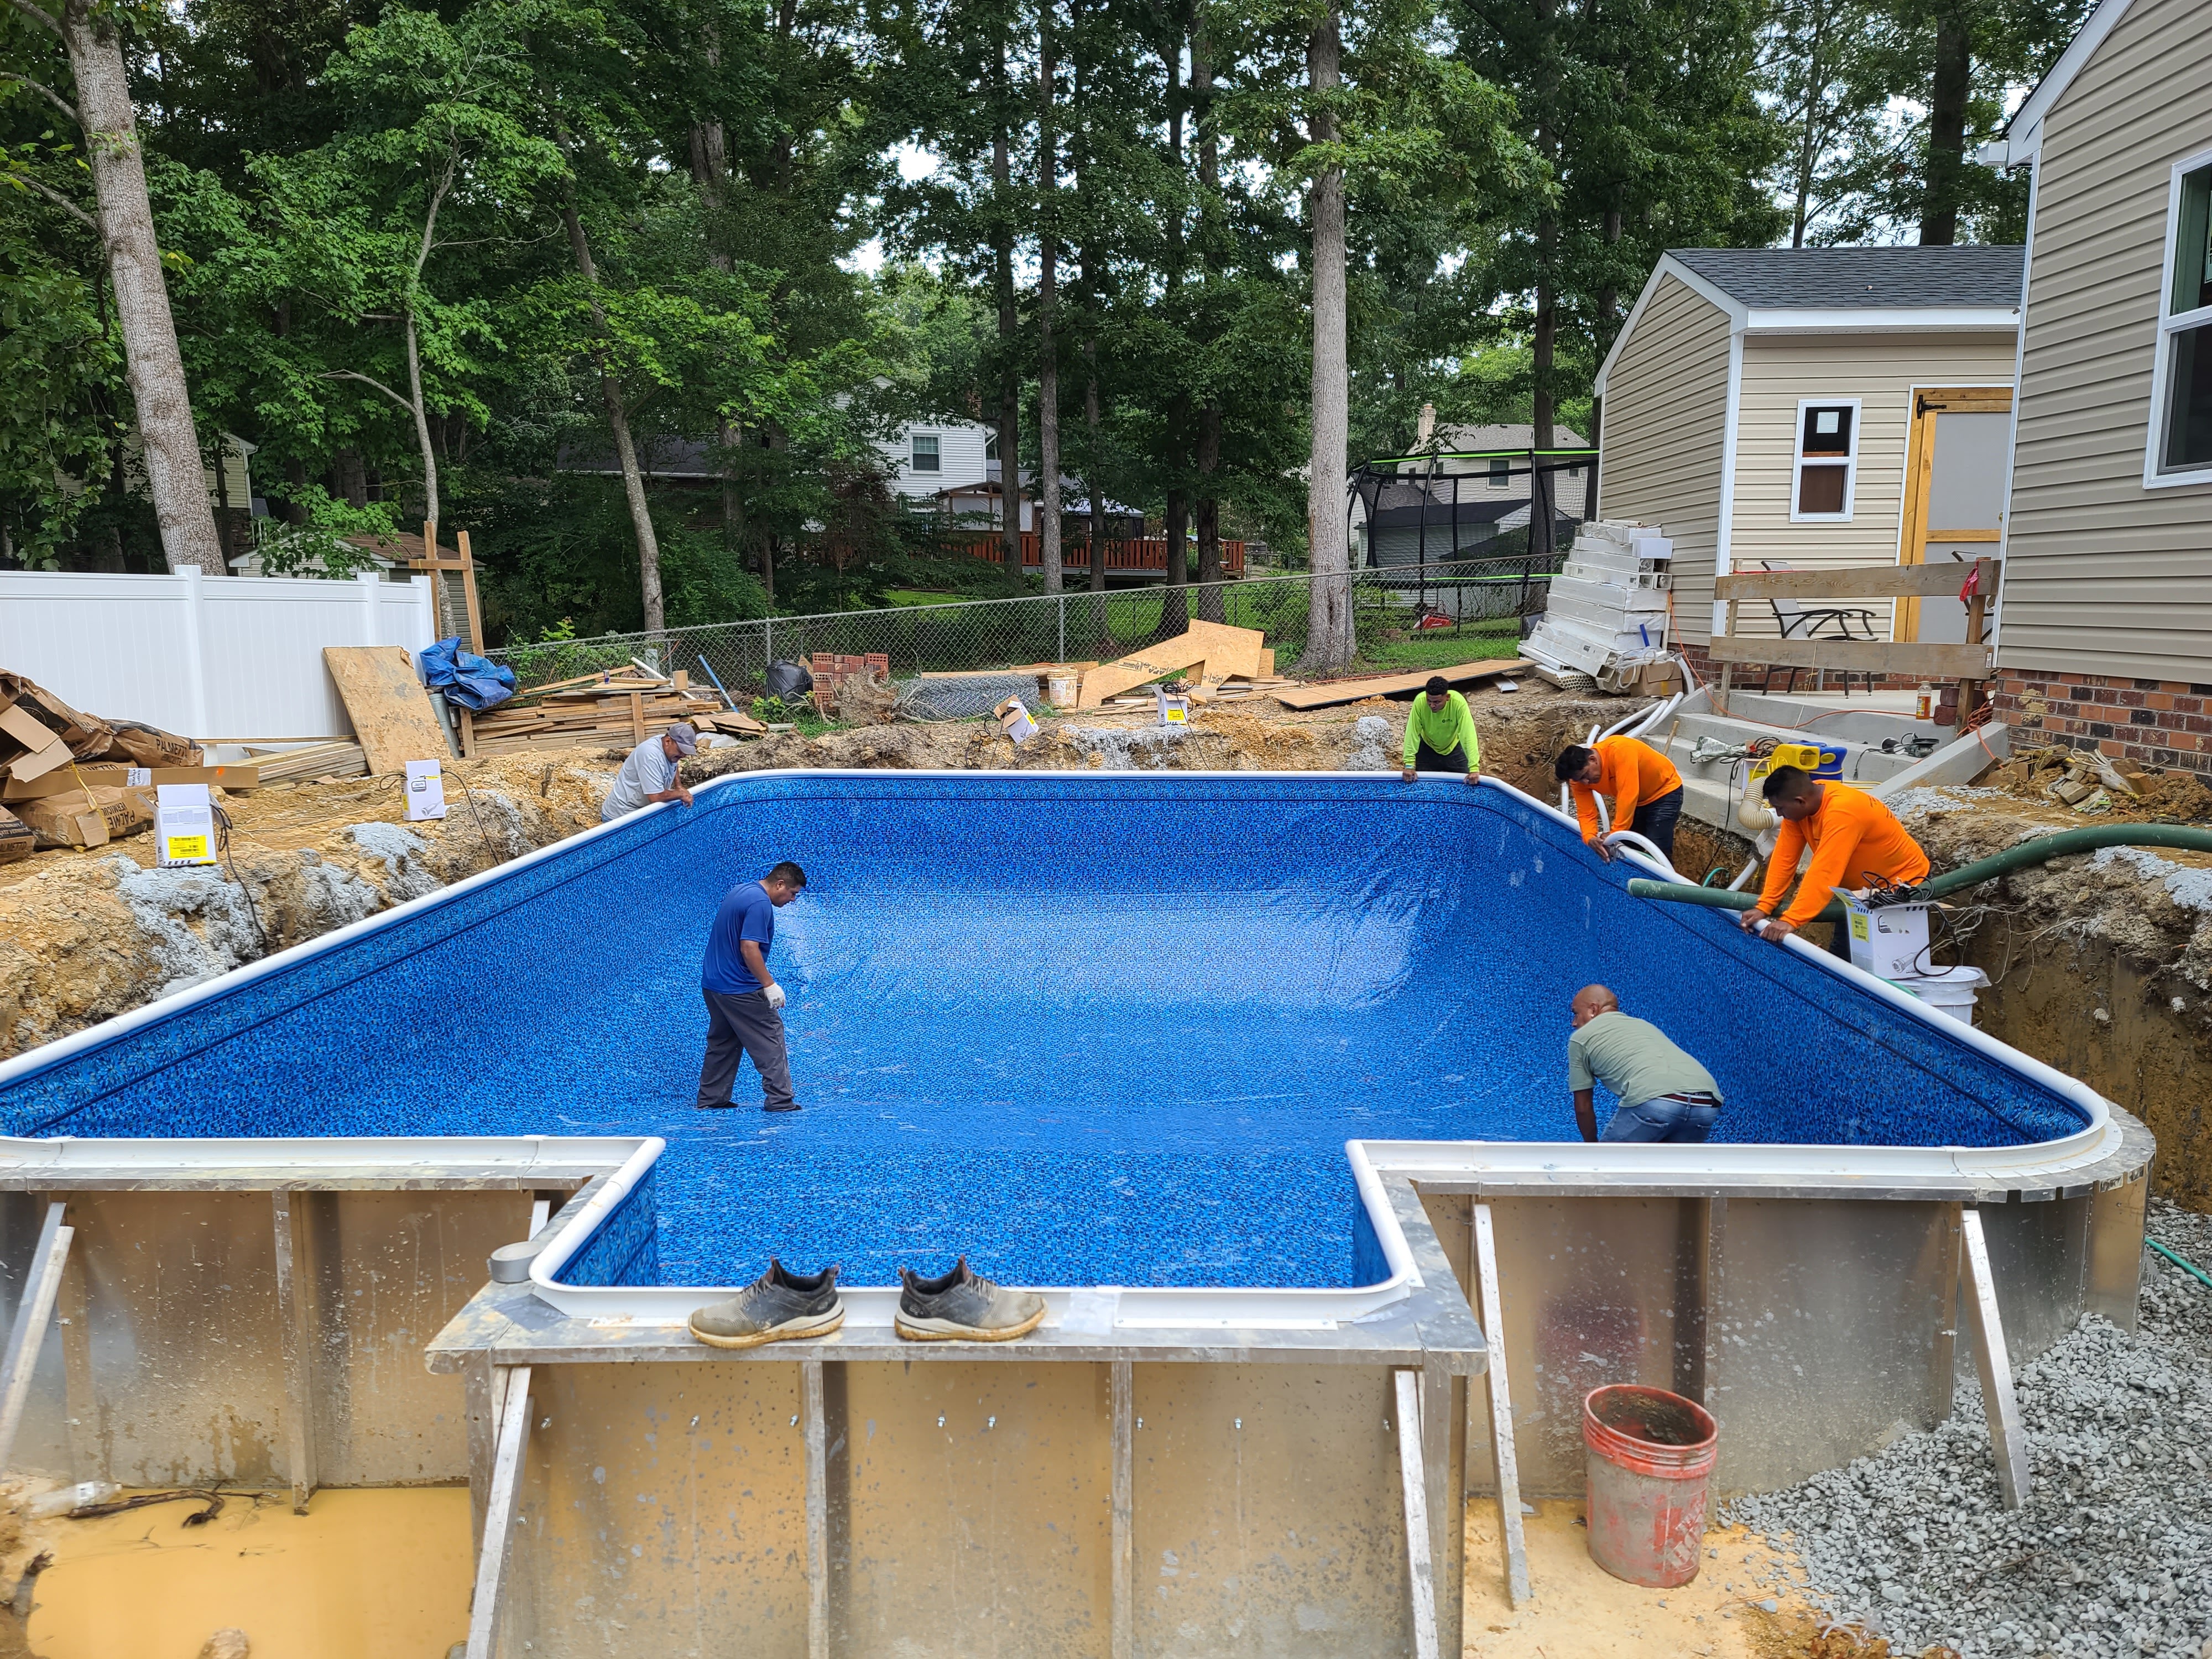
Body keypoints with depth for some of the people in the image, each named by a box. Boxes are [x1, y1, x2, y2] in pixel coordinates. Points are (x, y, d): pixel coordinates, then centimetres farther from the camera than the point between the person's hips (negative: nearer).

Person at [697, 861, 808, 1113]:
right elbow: (749, 948, -26)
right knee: (770, 1041, -2)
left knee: (721, 1043, 17)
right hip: (741, 988, -10)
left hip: (714, 983, 10)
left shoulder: (740, 891, 12)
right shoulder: (760, 903, -20)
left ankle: (710, 1100, 20)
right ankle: (779, 1100, -3)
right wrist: (770, 985, -22)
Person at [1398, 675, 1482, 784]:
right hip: (1427, 747, 0)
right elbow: (1413, 733, -27)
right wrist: (1409, 765, -32)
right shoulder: (1420, 701, -32)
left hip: (1454, 747, 0)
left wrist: (1474, 768, -43)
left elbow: (1468, 735, -37)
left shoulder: (1459, 703, -35)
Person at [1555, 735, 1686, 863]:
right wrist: (1590, 838, -36)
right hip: (1637, 800, 6)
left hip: (1665, 792, -6)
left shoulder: (1620, 751, -36)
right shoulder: (1580, 776, -16)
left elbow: (1628, 795, -39)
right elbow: (1586, 814, -16)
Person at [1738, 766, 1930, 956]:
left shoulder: (1842, 812, -36)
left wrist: (1791, 921, -44)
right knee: (1839, 952, 9)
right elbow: (1784, 857, -11)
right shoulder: (1804, 800, -12)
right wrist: (1764, 908, -16)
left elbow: (1824, 872, -40)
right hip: (1860, 885, 8)